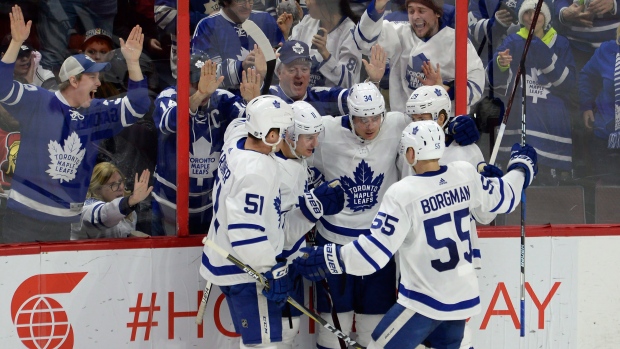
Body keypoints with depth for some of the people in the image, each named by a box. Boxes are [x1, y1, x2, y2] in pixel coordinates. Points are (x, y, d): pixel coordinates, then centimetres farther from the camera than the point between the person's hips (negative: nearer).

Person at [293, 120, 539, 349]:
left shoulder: (403, 193, -20)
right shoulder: (466, 175, -4)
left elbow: (376, 251, -21)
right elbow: (504, 197, 15)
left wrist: (329, 259, -12)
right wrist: (522, 166, 34)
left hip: (424, 302, -6)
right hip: (463, 296, 7)